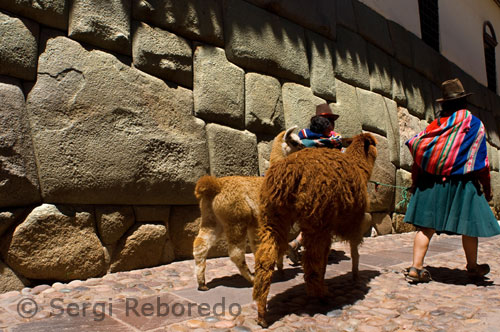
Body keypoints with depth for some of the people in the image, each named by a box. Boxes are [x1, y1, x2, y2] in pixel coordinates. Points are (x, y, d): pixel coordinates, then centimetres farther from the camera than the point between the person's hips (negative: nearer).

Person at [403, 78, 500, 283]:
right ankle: (472, 266, 30)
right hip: (460, 183, -3)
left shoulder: (436, 124, 9)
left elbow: (418, 149, 4)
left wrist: (415, 182, 11)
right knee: (469, 226, 14)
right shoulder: (474, 124, 0)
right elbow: (481, 160, 0)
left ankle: (416, 267, -4)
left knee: (427, 225, 2)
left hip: (430, 183, 3)